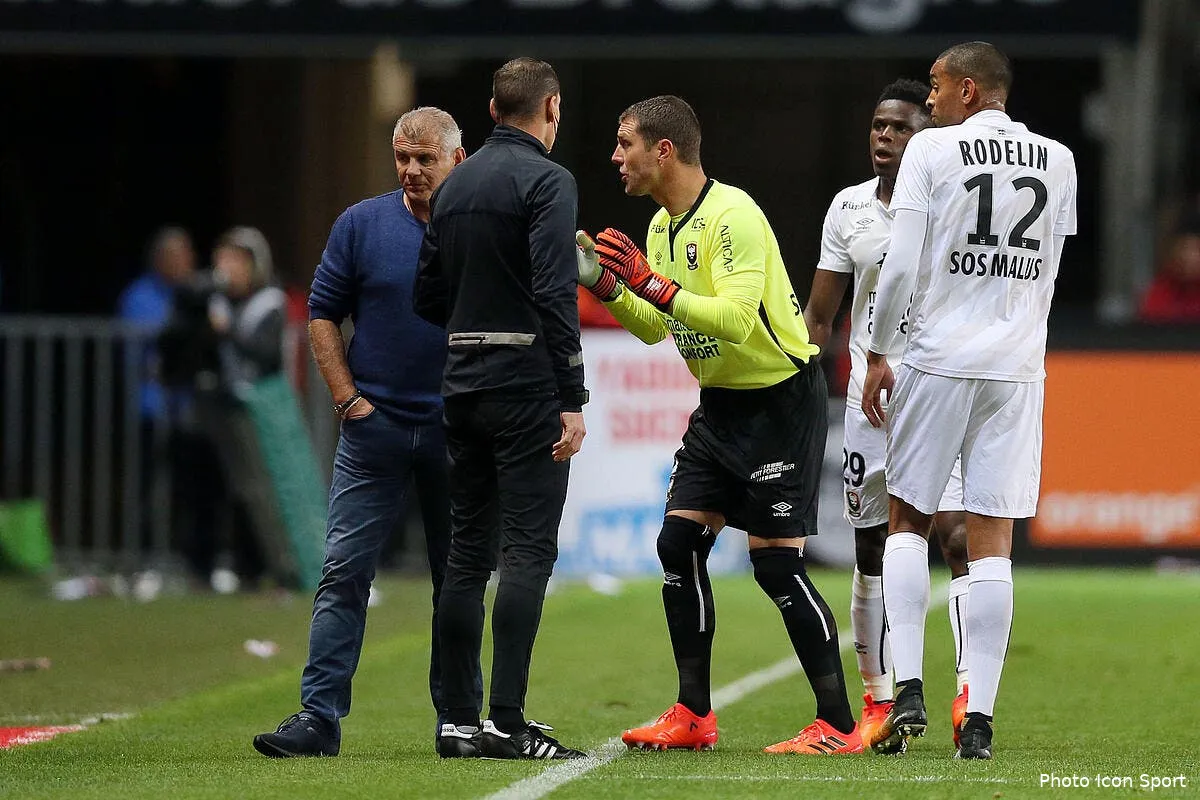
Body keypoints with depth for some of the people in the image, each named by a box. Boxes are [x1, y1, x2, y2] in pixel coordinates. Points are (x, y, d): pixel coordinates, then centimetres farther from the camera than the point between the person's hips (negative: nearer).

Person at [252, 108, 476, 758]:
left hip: (458, 433, 1)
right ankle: (319, 716, -8)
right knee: (344, 571, -6)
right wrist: (348, 398, -3)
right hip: (375, 426, -1)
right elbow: (323, 315, 6)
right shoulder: (362, 224, 3)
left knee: (457, 578, 8)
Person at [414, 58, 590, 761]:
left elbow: (428, 298, 15)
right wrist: (572, 399, -18)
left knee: (468, 553, 10)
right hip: (526, 386, -7)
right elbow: (555, 295, -18)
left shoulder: (454, 186, 13)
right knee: (527, 549, -7)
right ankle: (507, 722, -14)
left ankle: (458, 722, 10)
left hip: (464, 385, 7)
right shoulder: (546, 180, -10)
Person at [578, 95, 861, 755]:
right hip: (721, 400, 9)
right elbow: (654, 327, 16)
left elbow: (737, 318, -32)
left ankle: (838, 726, -5)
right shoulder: (662, 225, 9)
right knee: (679, 542, 2)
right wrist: (605, 285, 1)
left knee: (776, 562, -10)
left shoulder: (731, 216, -21)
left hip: (782, 398, -9)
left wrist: (651, 283, -32)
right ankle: (693, 717, 9)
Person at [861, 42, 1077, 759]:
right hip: (1018, 365, 3)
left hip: (939, 357, -3)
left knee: (908, 521, 11)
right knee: (993, 541, 3)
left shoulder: (932, 150, -5)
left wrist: (879, 354, 0)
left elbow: (901, 267, -9)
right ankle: (980, 719, -2)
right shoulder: (1058, 161, 8)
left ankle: (909, 689, -2)